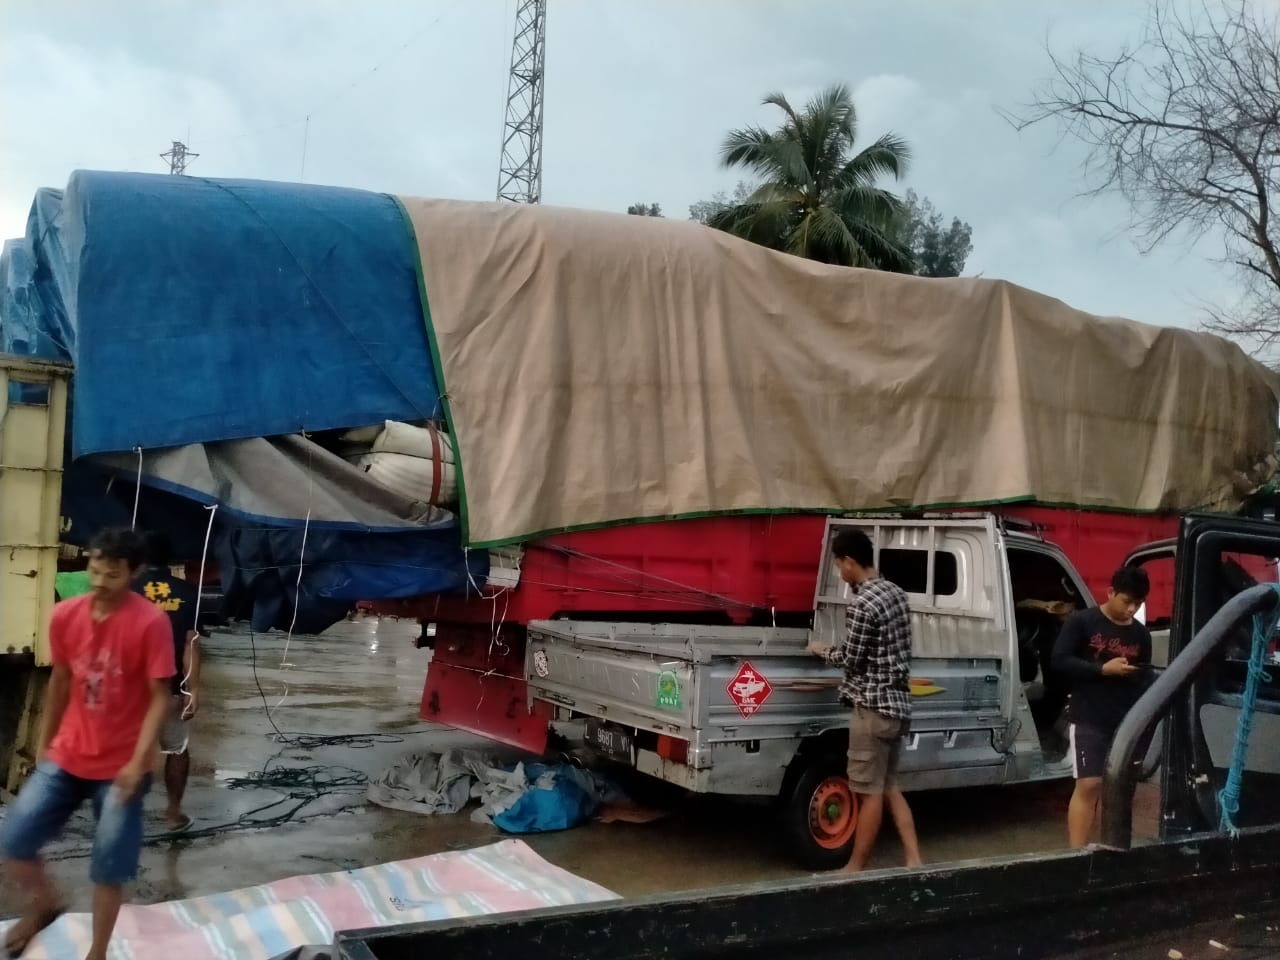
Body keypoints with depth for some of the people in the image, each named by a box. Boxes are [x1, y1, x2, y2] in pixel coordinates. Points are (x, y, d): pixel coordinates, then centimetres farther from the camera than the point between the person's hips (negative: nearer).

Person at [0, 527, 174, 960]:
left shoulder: (150, 623, -19)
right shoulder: (65, 615, -4)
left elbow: (159, 696, -15)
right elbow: (60, 680, 10)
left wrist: (139, 760, -21)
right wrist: (44, 742, 16)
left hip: (121, 766, -4)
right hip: (66, 756, 4)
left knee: (109, 866, 5)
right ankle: (44, 904, 33)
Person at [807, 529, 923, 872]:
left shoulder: (862, 603, -18)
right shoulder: (896, 593, 10)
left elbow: (852, 660, -12)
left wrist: (823, 651, 6)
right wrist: (840, 649, 21)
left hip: (873, 705, -9)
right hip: (897, 702, 9)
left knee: (870, 792, 1)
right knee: (890, 787, 16)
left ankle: (855, 869, 11)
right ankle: (914, 862, 15)